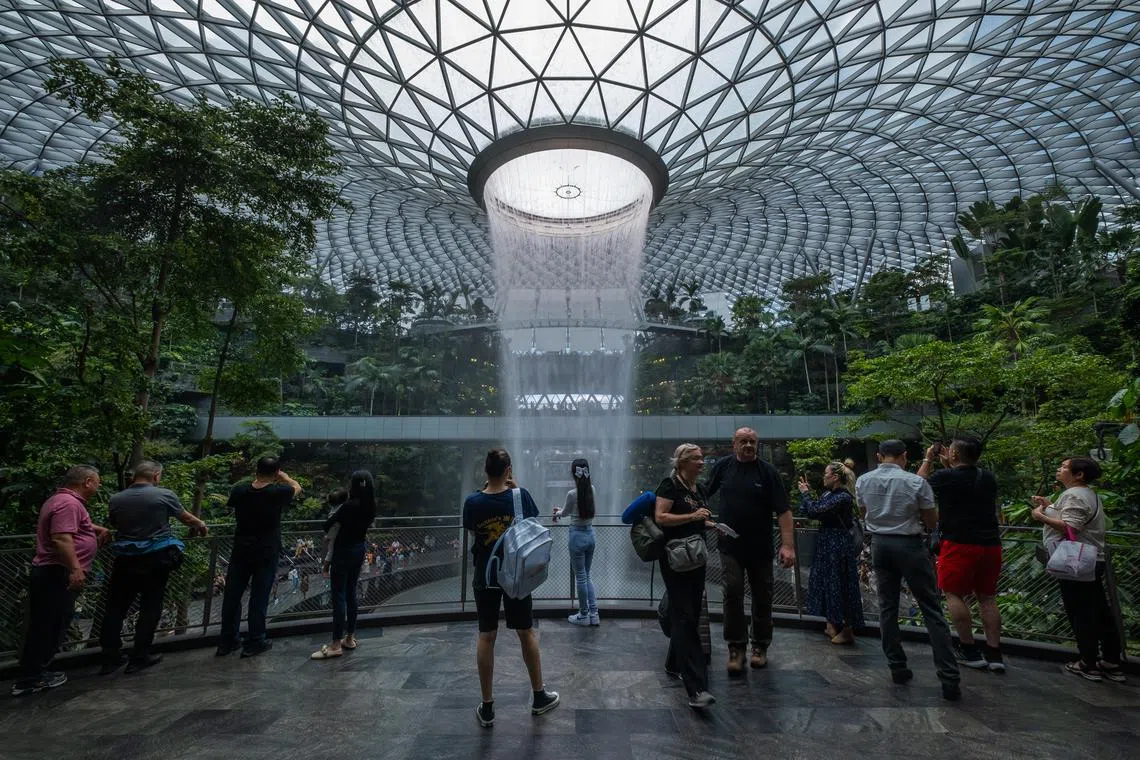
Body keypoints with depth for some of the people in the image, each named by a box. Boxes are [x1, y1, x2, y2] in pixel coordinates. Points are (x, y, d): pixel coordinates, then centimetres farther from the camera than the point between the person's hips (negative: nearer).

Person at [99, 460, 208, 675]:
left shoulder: (116, 499, 0)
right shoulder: (164, 495, -10)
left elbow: (113, 525, 15)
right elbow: (186, 518, 3)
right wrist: (200, 525, 23)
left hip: (125, 559, 3)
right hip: (156, 559, -3)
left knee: (115, 608, 15)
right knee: (150, 608, 8)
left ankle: (110, 657, 20)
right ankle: (139, 657, 14)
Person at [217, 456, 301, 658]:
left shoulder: (239, 490, -7)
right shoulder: (278, 492, -17)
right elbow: (297, 487, 4)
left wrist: (256, 478, 19)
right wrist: (281, 475, 12)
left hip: (241, 552, 4)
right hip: (266, 553, -3)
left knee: (232, 595, 14)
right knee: (259, 597, 5)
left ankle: (227, 641, 25)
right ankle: (254, 642, 14)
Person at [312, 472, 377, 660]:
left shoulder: (349, 506, -21)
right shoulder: (370, 507, 0)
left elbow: (326, 526, -12)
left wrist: (334, 514, 5)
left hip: (344, 552, -7)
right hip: (359, 551, 7)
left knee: (339, 597, -1)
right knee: (351, 595, 15)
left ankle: (336, 645, 2)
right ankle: (350, 638, 22)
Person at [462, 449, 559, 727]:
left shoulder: (472, 501, -13)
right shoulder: (520, 496, -15)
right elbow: (532, 520, 3)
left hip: (485, 577, 1)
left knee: (486, 637, 11)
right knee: (527, 633, 15)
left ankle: (487, 707, 20)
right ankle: (539, 696, 30)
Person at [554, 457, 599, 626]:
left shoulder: (572, 493, -19)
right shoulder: (591, 489, -1)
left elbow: (566, 512, 0)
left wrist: (557, 513, 22)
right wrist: (561, 511, 27)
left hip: (577, 536, -6)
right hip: (591, 534, 6)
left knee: (580, 577, 8)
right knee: (586, 576, 19)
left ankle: (583, 616, 21)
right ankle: (593, 614, 21)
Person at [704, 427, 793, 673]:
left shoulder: (768, 472, -7)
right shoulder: (722, 466, -2)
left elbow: (783, 511, -11)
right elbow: (704, 495, 9)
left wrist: (788, 545, -19)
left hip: (760, 547, 0)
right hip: (730, 545, 0)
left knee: (762, 597, 11)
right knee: (732, 594, -5)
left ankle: (760, 646, 28)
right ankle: (736, 648, 8)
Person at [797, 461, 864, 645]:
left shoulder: (843, 497, -20)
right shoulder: (828, 494, 7)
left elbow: (814, 511, -24)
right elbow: (808, 512, 9)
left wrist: (805, 493, -11)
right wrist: (807, 493, 4)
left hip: (838, 547, -9)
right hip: (826, 546, 9)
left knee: (840, 586, 1)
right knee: (828, 584, 17)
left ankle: (847, 631, 15)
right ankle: (832, 625, 30)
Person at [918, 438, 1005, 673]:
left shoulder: (946, 477, -13)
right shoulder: (988, 478, 5)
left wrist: (928, 460, 16)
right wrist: (949, 466, 25)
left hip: (960, 545, -6)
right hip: (991, 545, 6)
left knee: (954, 594, 6)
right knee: (987, 597, 14)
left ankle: (969, 651, 9)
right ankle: (994, 654, 16)